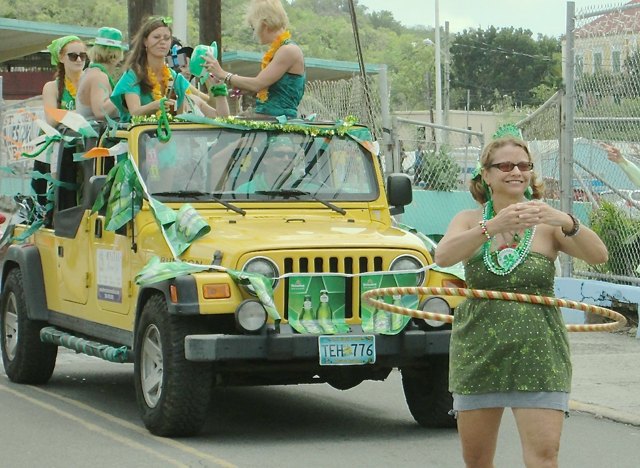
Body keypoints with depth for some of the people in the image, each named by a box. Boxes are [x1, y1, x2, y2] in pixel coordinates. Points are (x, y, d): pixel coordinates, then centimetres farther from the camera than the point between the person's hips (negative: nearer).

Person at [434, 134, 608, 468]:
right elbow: (443, 256, -16)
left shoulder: (547, 224, 1)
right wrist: (492, 227, -32)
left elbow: (598, 256, -14)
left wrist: (566, 222, -33)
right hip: (477, 352, 2)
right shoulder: (470, 221, 5)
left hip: (538, 353, -2)